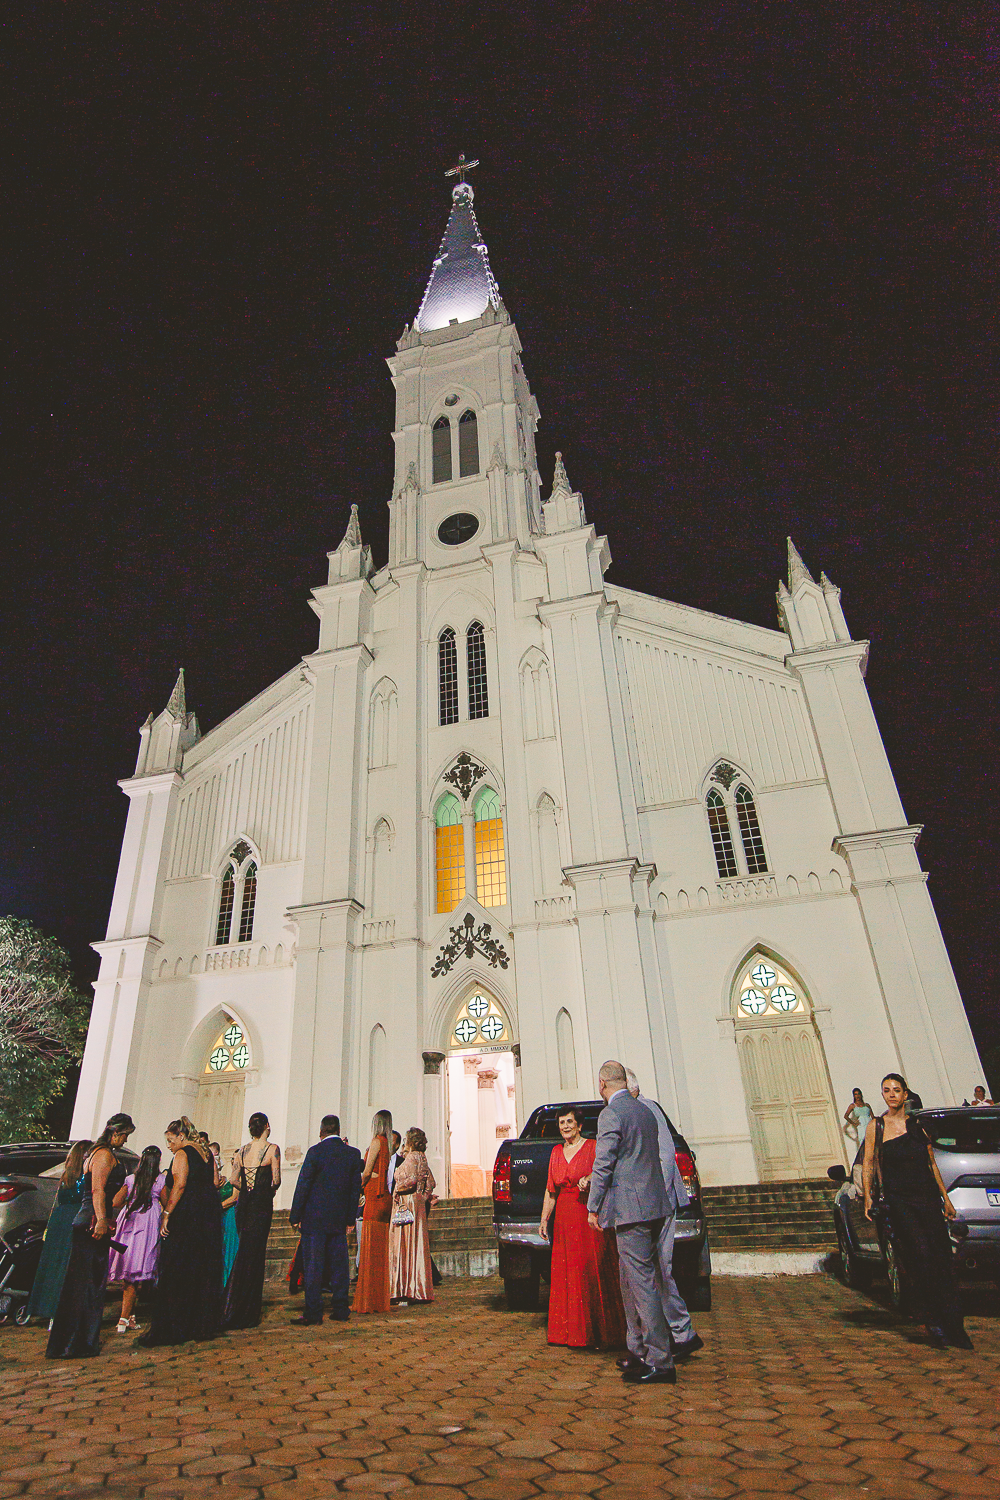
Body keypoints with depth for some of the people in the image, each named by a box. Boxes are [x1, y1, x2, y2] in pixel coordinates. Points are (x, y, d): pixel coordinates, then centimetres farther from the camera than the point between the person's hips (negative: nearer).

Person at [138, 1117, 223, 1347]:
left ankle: (169, 1329, 4)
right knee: (204, 1273, 12)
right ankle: (203, 1325, 18)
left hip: (186, 1217, -8)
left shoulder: (182, 1154, -9)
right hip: (209, 1215, 8)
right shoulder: (206, 1152, 15)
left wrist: (167, 1213, -18)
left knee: (175, 1274, 1)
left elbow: (179, 1184, -20)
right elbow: (214, 1182, 14)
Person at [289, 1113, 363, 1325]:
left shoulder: (315, 1152, -11)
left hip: (314, 1219, -4)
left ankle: (313, 1313, 7)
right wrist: (349, 1218, 14)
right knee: (339, 1265, 12)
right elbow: (356, 1187, 6)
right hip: (339, 1219, 4)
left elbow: (303, 1185, -10)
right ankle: (340, 1310, 17)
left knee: (313, 1267, 5)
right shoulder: (353, 1153, 1)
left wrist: (295, 1216, -2)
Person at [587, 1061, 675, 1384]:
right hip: (653, 1206, 9)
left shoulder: (610, 1115, -14)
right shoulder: (645, 1111, 13)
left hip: (630, 1209, -9)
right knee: (631, 1282, 18)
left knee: (642, 1283, -2)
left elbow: (603, 1165, -15)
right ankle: (639, 1352, 26)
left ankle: (660, 1363, 4)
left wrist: (593, 1208, -5)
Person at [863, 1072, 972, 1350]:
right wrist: (868, 1198, -5)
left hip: (928, 1198, 3)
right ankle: (931, 1319, -1)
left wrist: (945, 1198, 13)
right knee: (921, 1255, -15)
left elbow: (932, 1163, 16)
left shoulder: (919, 1123, 9)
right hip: (899, 1200, -3)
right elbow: (869, 1165, 3)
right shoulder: (876, 1127, 2)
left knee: (941, 1261, 2)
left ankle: (954, 1326, 15)